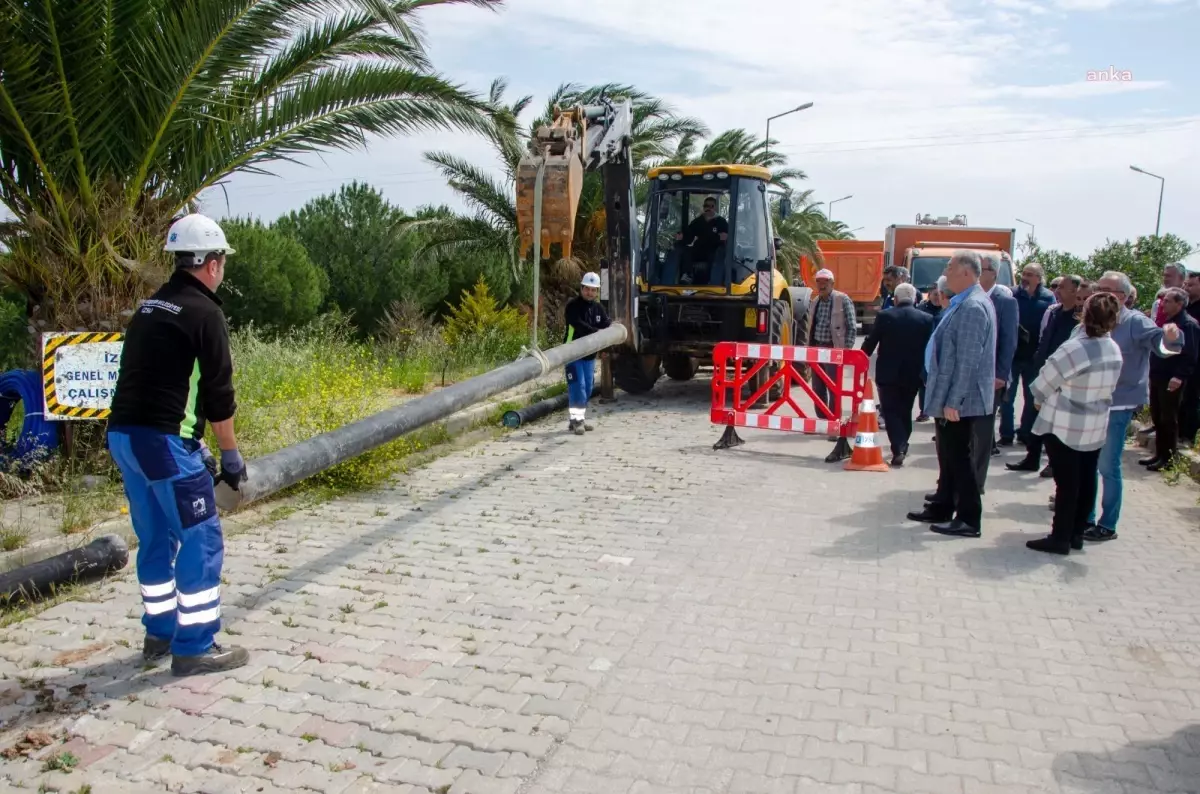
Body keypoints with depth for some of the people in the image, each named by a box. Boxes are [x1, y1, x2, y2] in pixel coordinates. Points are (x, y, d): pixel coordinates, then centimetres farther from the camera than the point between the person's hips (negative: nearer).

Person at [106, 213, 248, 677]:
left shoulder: (150, 308, 17)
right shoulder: (204, 312, -9)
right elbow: (218, 394, -11)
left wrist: (194, 443, 22)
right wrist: (231, 454, 0)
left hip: (123, 435, 9)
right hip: (162, 441, -9)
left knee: (157, 539, 20)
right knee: (201, 541, 1)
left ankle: (160, 634, 31)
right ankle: (195, 648, 6)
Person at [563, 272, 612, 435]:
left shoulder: (598, 307, 11)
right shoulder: (573, 305, -10)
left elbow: (607, 324, 4)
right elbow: (578, 324, -25)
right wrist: (598, 332, -33)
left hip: (590, 354, 7)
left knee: (587, 388, 10)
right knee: (578, 387, -12)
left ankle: (580, 419, 19)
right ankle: (576, 420, -9)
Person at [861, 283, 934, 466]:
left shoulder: (884, 316, -7)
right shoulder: (927, 319, -1)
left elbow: (870, 343, -2)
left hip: (888, 373, -3)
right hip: (912, 374, 3)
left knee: (891, 412, 2)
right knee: (905, 411, 17)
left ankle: (898, 449, -13)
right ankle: (902, 446, 26)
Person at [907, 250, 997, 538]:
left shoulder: (972, 307, -19)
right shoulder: (964, 303, 12)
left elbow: (968, 360, -23)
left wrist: (953, 401, -23)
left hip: (959, 400, -10)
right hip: (949, 396, 10)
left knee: (958, 457, -2)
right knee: (949, 455, 18)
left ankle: (969, 520, 8)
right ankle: (942, 508, 30)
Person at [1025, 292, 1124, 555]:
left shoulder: (1075, 348, -24)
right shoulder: (1115, 351, -2)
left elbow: (1046, 380, -12)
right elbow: (1107, 387, 8)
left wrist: (1040, 400, 8)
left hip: (1064, 426, -6)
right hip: (1095, 427, 6)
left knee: (1067, 482, 0)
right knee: (1085, 480, 13)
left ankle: (1060, 538, 6)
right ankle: (1076, 533, 23)